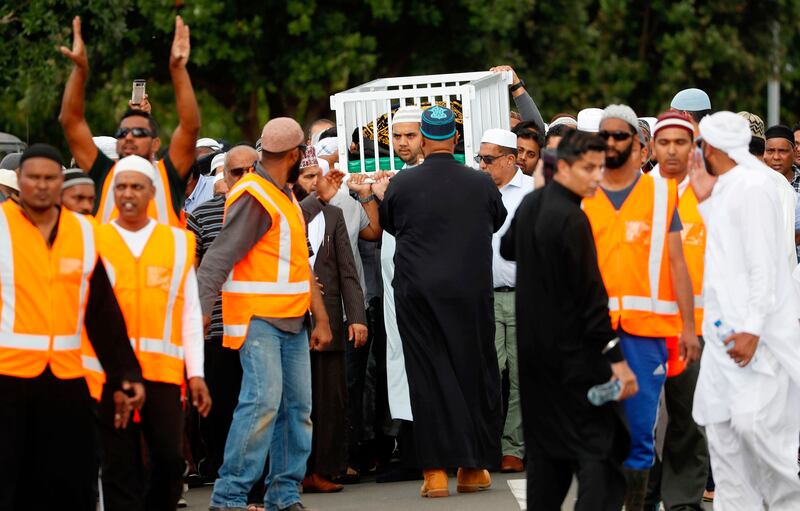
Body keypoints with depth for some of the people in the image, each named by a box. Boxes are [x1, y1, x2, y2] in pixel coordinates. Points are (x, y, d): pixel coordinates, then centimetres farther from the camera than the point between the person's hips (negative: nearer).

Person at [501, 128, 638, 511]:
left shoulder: (529, 206, 7)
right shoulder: (572, 219, -19)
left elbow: (507, 249, 28)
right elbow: (591, 294, -21)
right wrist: (615, 358, -21)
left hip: (535, 347, 8)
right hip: (574, 350, -8)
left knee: (545, 448, 14)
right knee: (600, 449, -8)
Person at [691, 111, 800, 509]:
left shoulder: (753, 189, -13)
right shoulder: (724, 189, 15)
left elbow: (765, 265, -18)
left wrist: (752, 329, -23)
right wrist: (704, 201, 19)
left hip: (754, 333, -10)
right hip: (723, 329, 10)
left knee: (755, 423, -15)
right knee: (722, 430, 6)